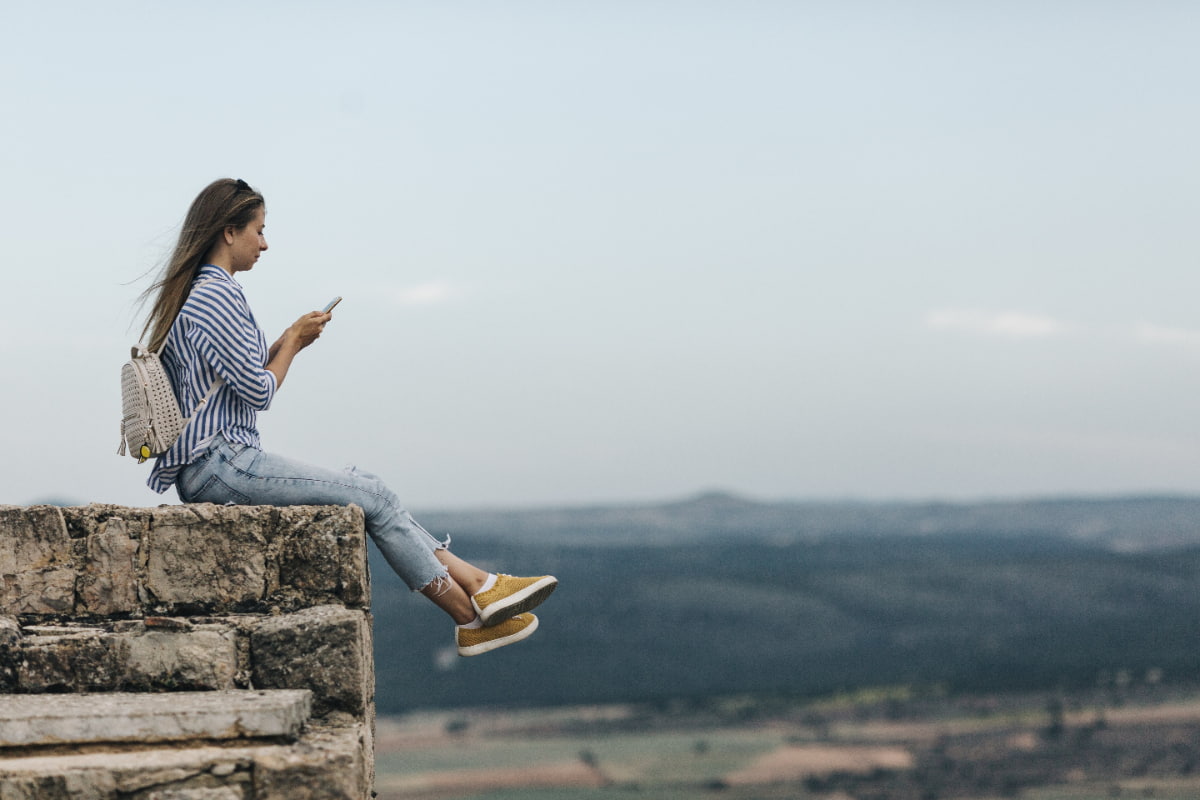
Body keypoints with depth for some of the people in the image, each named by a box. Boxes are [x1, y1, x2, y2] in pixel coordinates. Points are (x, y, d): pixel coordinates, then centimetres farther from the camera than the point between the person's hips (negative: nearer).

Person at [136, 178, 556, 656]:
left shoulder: (188, 294, 19)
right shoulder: (217, 295, -14)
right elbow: (259, 393, -15)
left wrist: (286, 342, 10)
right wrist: (294, 342, 1)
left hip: (206, 468, 10)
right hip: (220, 463, -10)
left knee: (364, 489, 5)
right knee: (370, 495, -9)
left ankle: (478, 583, -2)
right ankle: (471, 614, -3)